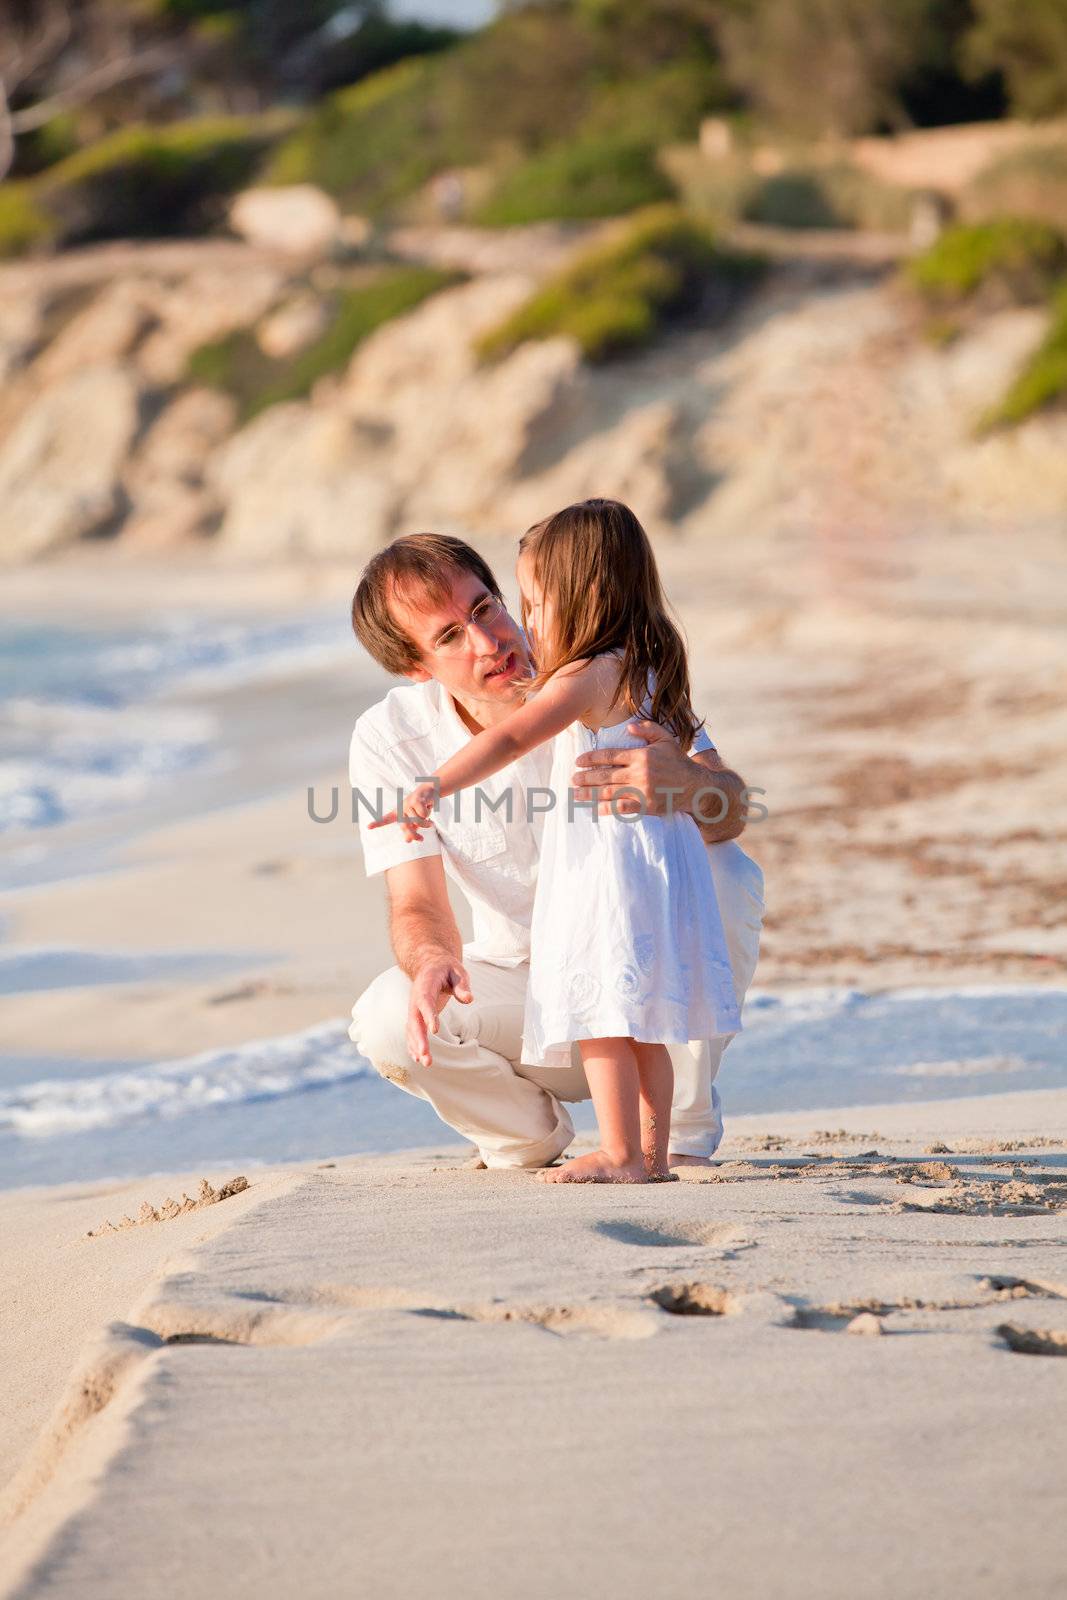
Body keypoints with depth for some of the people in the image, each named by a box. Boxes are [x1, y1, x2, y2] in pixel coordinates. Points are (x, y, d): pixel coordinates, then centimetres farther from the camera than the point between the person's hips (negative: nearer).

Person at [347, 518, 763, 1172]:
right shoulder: (388, 739, -14)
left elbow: (732, 810, -26)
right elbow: (418, 905, -16)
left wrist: (688, 785, -54)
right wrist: (433, 961, -43)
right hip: (526, 985, 1)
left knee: (722, 874, -32)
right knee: (387, 1020, -28)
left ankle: (684, 1133, -12)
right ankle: (528, 1140, 6)